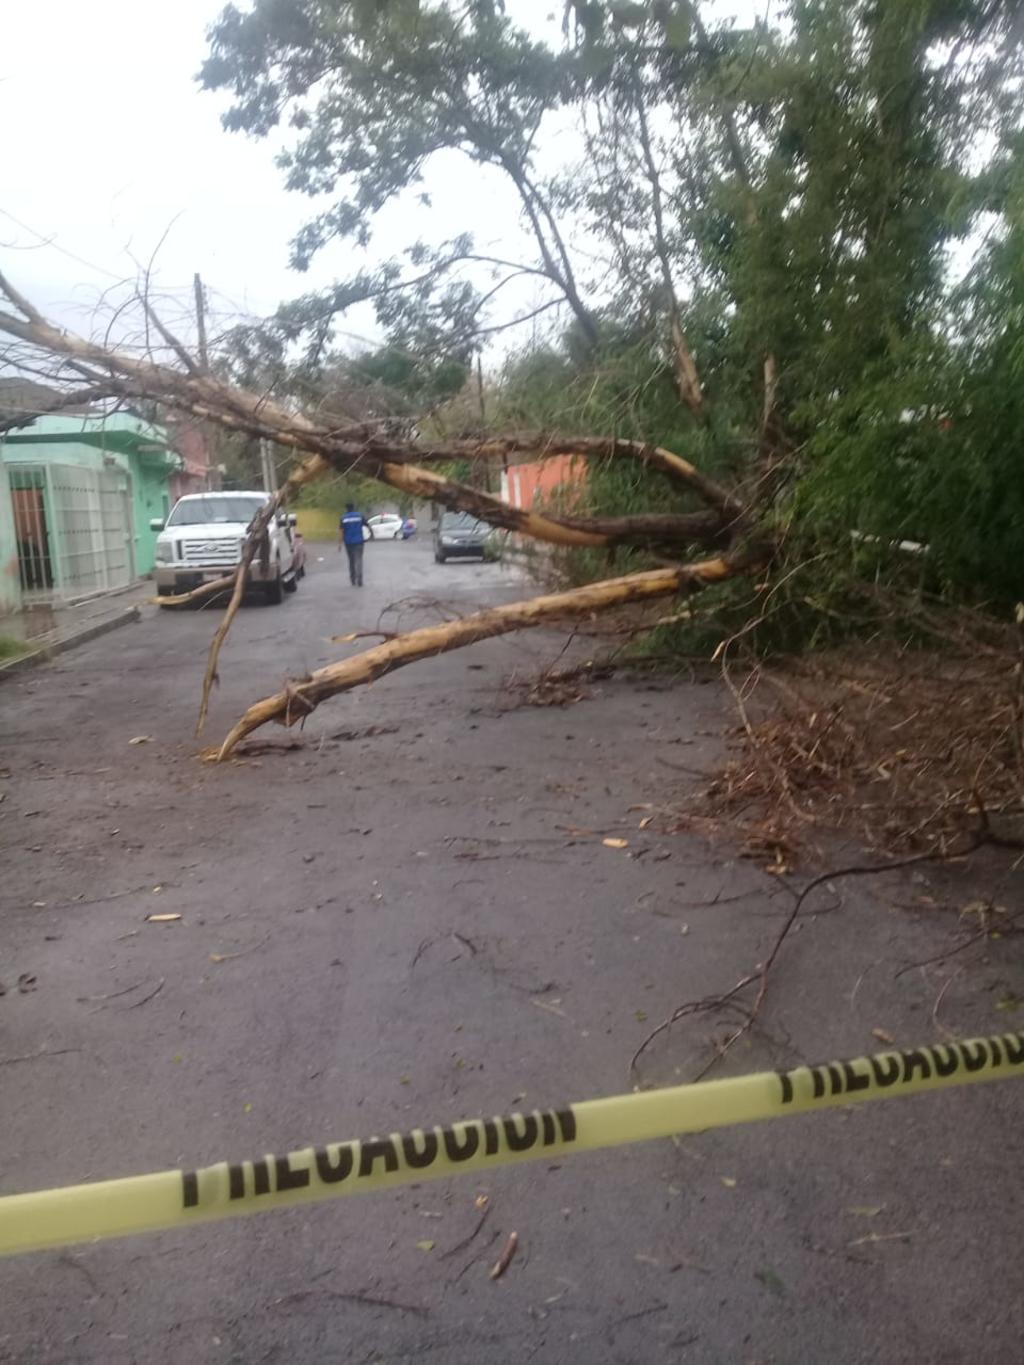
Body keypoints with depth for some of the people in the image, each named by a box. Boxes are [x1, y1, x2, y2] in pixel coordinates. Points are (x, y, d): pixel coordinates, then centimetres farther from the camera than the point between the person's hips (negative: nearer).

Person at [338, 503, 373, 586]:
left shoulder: (343, 518, 1)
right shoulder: (360, 516, 1)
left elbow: (340, 531, -9)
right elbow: (368, 526, -1)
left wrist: (340, 543, -12)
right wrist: (372, 534, 17)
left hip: (348, 542, 1)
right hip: (358, 541, -1)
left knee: (351, 561, 15)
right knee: (358, 560, -5)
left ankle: (353, 580, 21)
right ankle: (359, 581, -19)